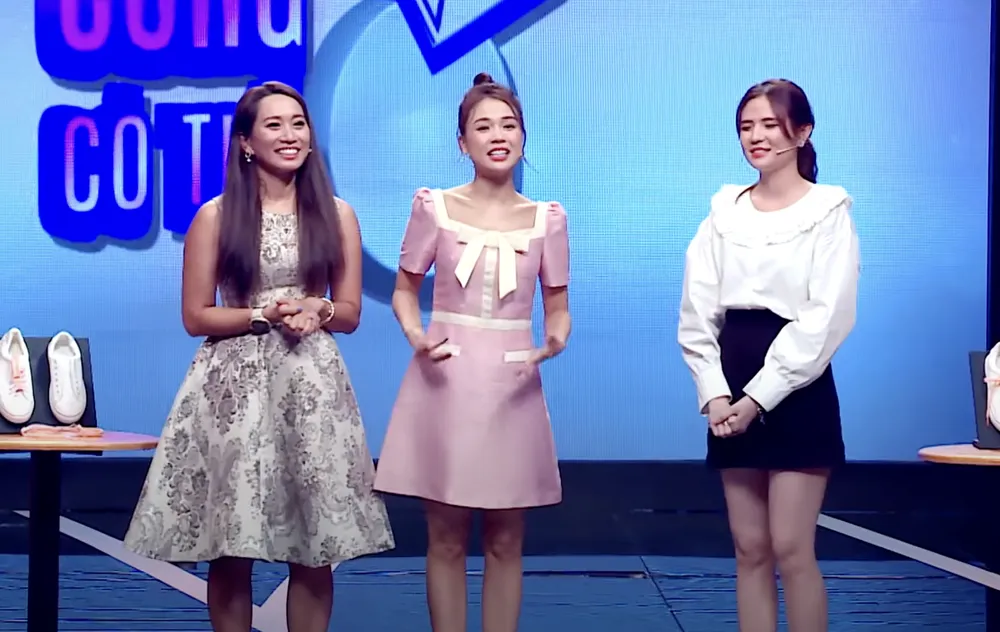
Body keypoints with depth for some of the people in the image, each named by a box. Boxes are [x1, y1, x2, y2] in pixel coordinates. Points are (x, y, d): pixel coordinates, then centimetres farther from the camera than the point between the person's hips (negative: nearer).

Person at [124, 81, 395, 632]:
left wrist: (318, 309, -11)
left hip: (312, 385, 2)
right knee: (231, 551, -1)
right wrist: (267, 315, -14)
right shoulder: (215, 216, 0)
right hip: (235, 385, -2)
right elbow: (195, 317, 0)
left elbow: (350, 314, 11)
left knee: (314, 550, 3)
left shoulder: (336, 214, 7)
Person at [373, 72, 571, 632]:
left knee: (505, 543, 7)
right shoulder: (434, 207, 1)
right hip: (445, 381, -1)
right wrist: (415, 335, -13)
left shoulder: (547, 218, 4)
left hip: (511, 386, 1)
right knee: (446, 539, 5)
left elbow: (558, 309, 8)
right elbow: (405, 290, 8)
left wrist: (554, 343, -15)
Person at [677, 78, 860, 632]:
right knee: (750, 549, 7)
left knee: (791, 549, -7)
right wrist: (715, 394, -8)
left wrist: (760, 396, -16)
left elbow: (825, 319, -12)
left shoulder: (829, 211, -2)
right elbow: (696, 314, 6)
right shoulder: (724, 212, 10)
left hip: (795, 392, -4)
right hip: (733, 392, 4)